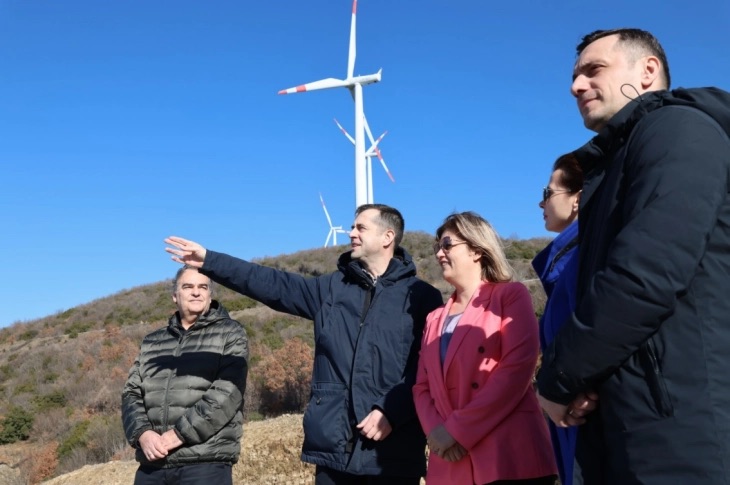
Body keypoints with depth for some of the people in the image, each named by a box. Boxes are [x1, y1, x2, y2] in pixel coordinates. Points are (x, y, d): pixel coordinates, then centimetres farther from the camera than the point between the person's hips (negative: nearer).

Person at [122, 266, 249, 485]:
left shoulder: (230, 334, 4)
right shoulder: (152, 342, 19)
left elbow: (227, 393, -9)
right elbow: (131, 393, 12)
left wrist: (178, 434, -14)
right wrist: (143, 434, -8)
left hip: (206, 464, -4)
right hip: (151, 465, 5)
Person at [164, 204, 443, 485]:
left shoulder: (421, 297, -1)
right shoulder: (331, 288, 12)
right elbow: (273, 284, 8)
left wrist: (391, 411, -17)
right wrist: (209, 261, 2)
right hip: (334, 447, 4)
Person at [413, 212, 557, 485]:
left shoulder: (510, 295, 3)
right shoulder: (435, 319, 21)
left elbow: (517, 368, -11)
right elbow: (422, 386, 12)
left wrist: (457, 430, -13)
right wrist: (435, 432, -8)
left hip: (509, 457, -5)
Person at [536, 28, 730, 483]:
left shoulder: (677, 129, -7)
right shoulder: (616, 161, 21)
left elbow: (645, 277, -22)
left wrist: (558, 377, -10)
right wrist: (573, 380, 1)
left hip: (678, 424, -9)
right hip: (628, 422, 9)